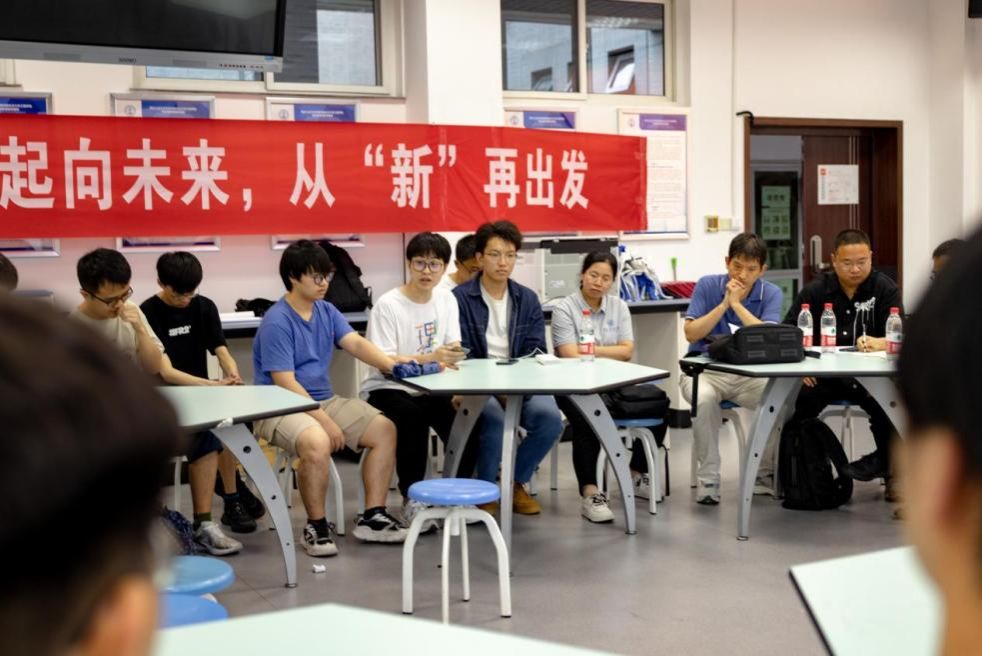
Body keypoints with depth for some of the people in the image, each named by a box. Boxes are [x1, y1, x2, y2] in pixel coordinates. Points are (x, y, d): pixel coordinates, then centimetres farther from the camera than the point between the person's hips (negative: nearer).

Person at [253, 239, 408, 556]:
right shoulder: (276, 322, -17)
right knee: (318, 443, -37)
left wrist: (392, 365, -25)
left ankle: (373, 517, 1)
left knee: (385, 429, -5)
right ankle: (316, 526, -15)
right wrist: (325, 421, -24)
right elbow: (285, 384, -21)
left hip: (325, 399, 8)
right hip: (281, 407, -8)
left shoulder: (327, 311, 6)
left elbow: (356, 343, -6)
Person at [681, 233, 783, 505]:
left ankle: (765, 474, -3)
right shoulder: (707, 285, -3)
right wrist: (724, 303, -16)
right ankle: (707, 479, -19)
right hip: (705, 370, -2)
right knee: (705, 399, -36)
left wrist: (737, 304, -19)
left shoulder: (771, 293, -1)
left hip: (749, 373, 2)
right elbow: (691, 333, -10)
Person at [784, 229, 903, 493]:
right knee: (793, 401, -28)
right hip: (823, 373, 1)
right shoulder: (815, 290, 4)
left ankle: (889, 467, -7)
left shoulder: (885, 288, 1)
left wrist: (877, 343, -34)